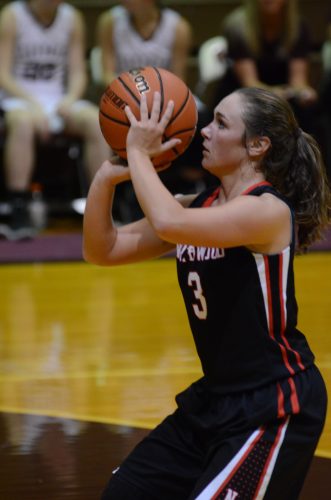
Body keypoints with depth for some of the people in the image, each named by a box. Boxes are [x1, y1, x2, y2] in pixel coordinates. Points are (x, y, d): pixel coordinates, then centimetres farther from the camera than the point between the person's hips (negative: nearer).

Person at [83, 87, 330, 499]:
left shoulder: (269, 210, -19)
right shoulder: (197, 206, 6)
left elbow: (169, 224, -36)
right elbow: (102, 251, 7)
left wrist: (139, 153, -22)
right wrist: (107, 176, -8)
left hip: (274, 407, -9)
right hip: (214, 397, 9)